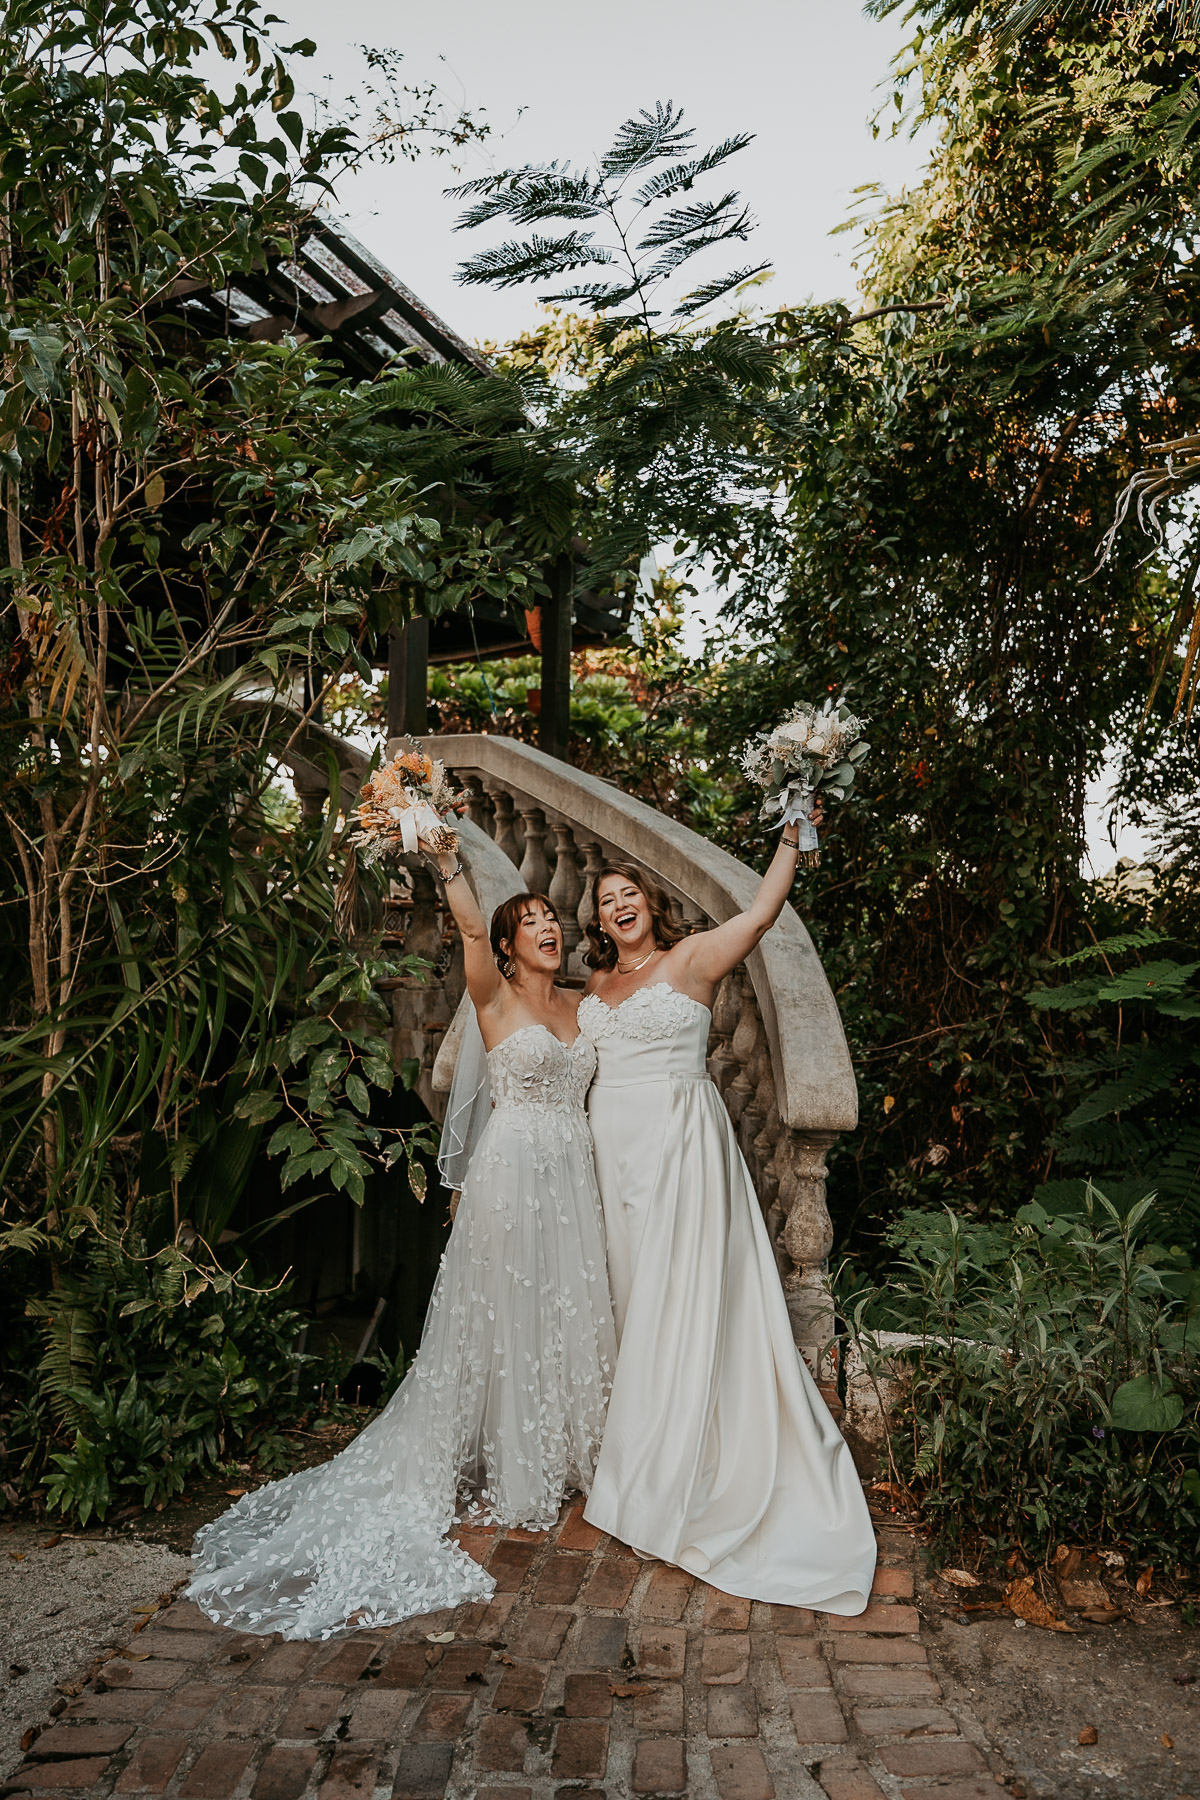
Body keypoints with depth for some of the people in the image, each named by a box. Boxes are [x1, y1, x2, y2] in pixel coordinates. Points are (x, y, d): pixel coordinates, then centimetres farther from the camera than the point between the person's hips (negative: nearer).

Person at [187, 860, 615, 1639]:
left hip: (574, 1174, 6)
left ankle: (565, 1456, 29)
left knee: (572, 1310, 11)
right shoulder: (495, 997, -5)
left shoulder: (581, 1003, 13)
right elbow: (469, 925, -20)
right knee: (508, 1313, 2)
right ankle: (509, 1475, 17)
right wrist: (447, 853, -28)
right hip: (514, 1171, -6)